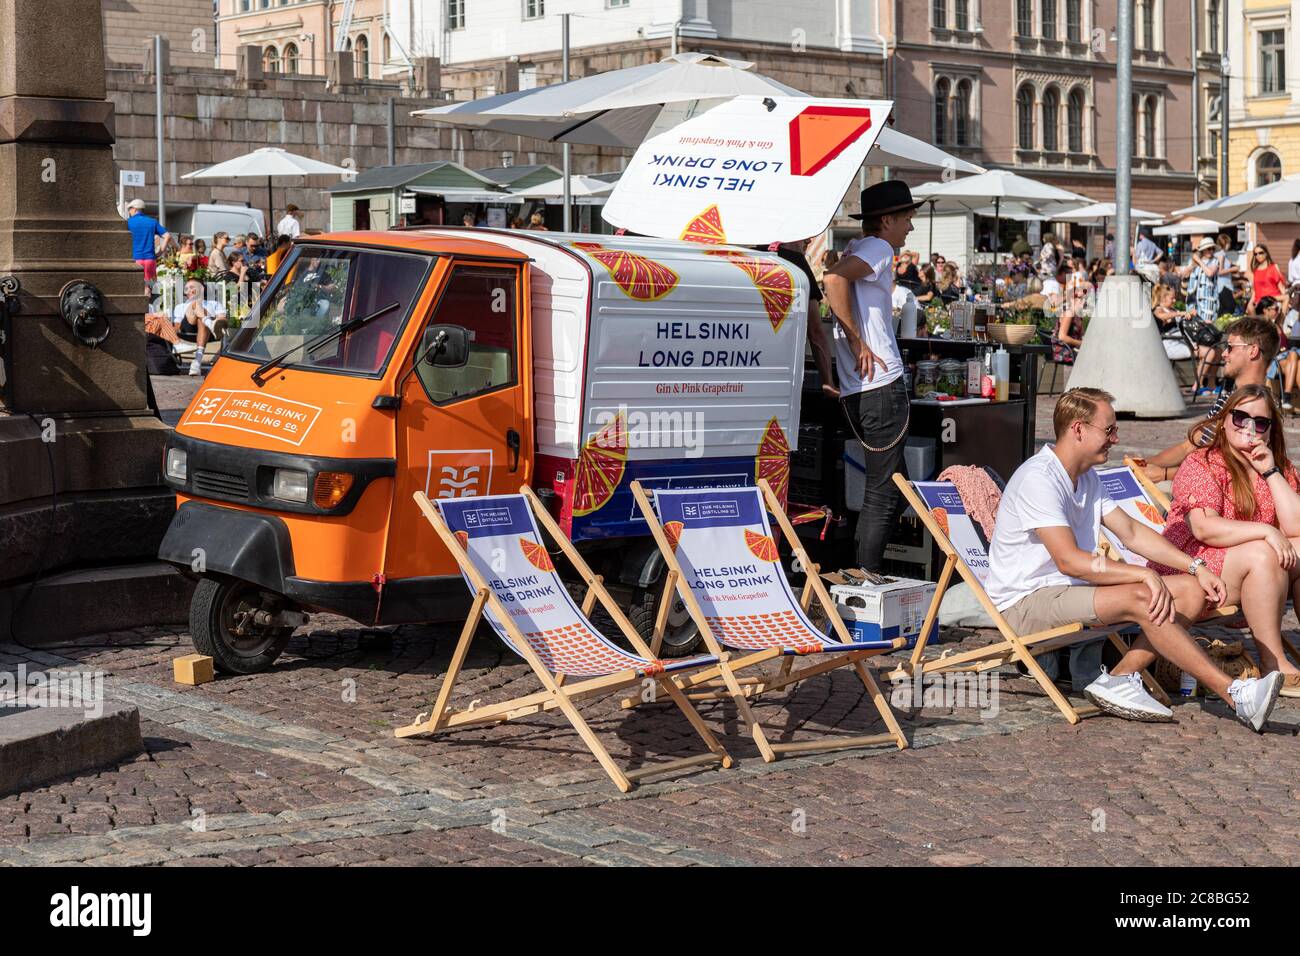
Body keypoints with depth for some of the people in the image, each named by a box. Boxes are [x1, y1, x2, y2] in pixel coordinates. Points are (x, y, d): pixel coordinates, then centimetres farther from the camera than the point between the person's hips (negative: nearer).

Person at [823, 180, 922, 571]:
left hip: (855, 390, 10)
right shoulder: (879, 248, -7)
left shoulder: (857, 249, 21)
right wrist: (858, 343, -19)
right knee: (884, 494, -7)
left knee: (879, 489, 17)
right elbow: (834, 279, -25)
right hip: (882, 383, -10)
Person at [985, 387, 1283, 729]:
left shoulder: (1087, 478, 14)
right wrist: (1145, 575, -28)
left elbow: (1131, 532, 15)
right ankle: (1236, 696, -28)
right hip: (1025, 604, -10)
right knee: (1142, 598, -31)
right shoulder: (1038, 479, -19)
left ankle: (1120, 678, -16)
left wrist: (1196, 568, 4)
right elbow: (1069, 561, -27)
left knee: (1193, 592, -5)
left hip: (1072, 588, 10)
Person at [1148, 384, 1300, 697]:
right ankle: (1274, 667, -29)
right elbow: (1204, 528, -22)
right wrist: (1266, 532, -27)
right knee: (1263, 555, -31)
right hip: (1192, 565, -7)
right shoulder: (1201, 464, -6)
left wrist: (1270, 472, -8)